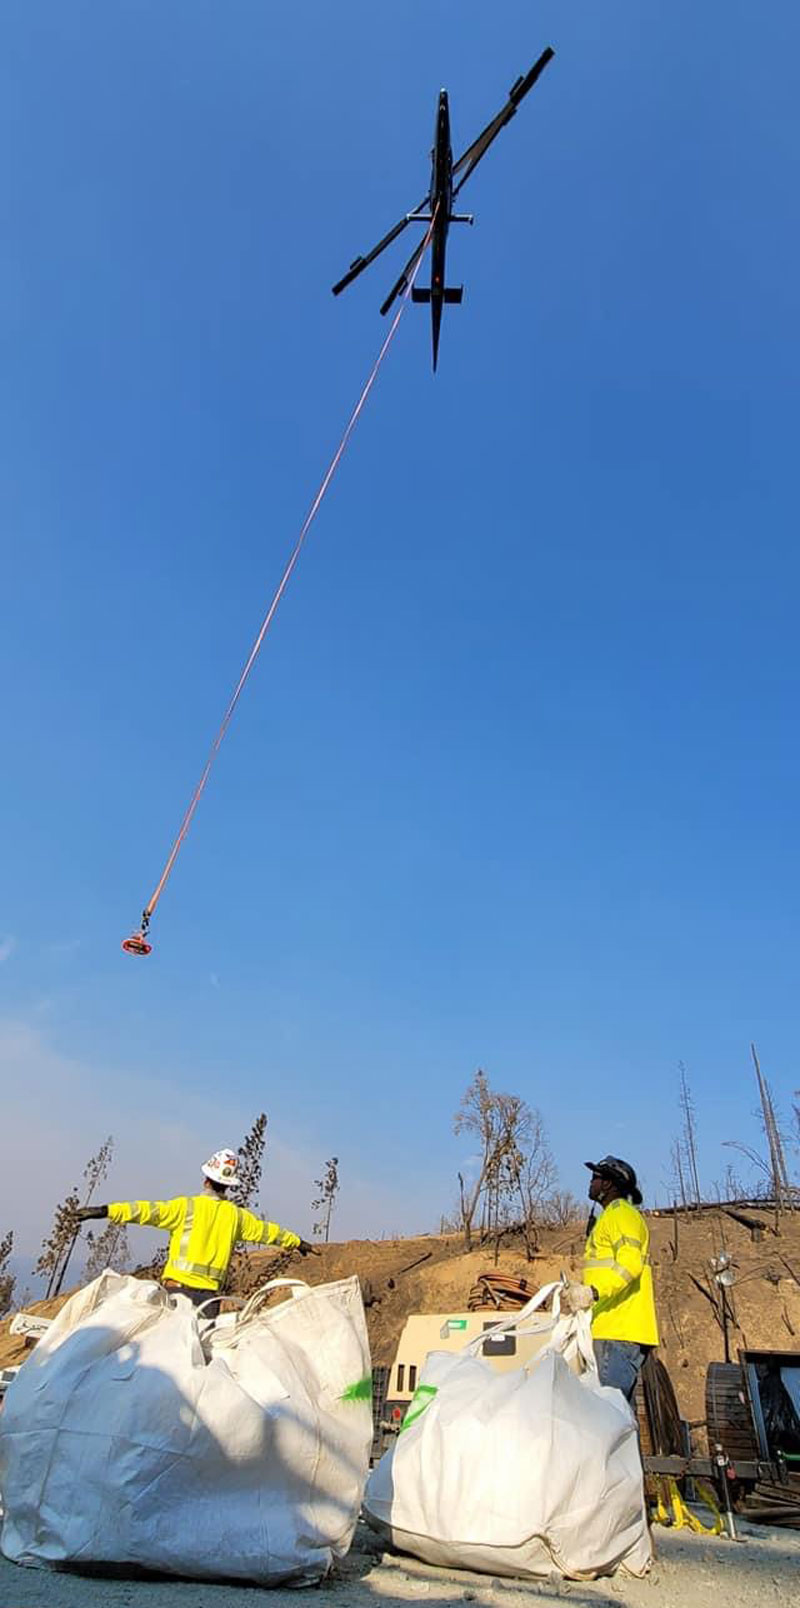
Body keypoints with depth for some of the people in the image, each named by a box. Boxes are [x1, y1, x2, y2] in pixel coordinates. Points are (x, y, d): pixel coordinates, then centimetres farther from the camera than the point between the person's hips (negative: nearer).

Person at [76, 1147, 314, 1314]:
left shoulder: (187, 1206, -3)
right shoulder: (237, 1215, 10)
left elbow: (151, 1211, -13)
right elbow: (266, 1231, 22)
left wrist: (106, 1211, -15)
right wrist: (296, 1241, 38)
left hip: (178, 1285, -3)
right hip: (210, 1292, 3)